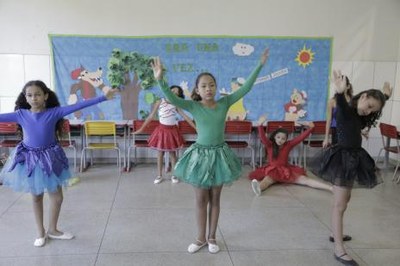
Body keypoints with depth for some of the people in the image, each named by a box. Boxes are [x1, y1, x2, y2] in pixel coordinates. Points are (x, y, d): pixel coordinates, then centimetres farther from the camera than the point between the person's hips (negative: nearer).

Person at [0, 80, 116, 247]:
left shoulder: (54, 112, -10)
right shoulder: (21, 114, -6)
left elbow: (78, 106, -16)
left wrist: (103, 97, -22)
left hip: (49, 158, 0)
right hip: (29, 159, 0)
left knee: (57, 196, 8)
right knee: (36, 197, 14)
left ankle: (52, 230, 31)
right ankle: (41, 233, 30)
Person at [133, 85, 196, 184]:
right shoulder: (159, 102, -5)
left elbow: (185, 117, -1)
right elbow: (151, 116, -3)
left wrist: (196, 127, -5)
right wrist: (141, 129, -4)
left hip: (172, 131, 1)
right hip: (162, 130, 0)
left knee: (172, 153, 9)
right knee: (160, 153, 8)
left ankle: (174, 175, 22)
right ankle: (159, 175, 20)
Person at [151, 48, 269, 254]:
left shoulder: (224, 103, -3)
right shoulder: (194, 106, -9)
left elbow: (245, 88, -4)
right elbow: (172, 99, -24)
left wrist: (260, 65, -7)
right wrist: (160, 80, -40)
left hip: (219, 154, 2)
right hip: (200, 154, -1)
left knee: (215, 199, 13)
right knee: (201, 200, 10)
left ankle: (212, 237, 27)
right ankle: (201, 238, 26)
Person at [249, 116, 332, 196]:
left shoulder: (288, 145, 4)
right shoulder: (269, 145, -1)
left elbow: (300, 138, -2)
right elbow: (263, 138, -19)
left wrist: (310, 128, -13)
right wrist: (260, 125, -36)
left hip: (286, 170, 2)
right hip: (272, 170, -2)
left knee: (304, 179, -15)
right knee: (269, 178, -38)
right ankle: (259, 187, -75)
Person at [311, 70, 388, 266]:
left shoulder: (358, 117, 11)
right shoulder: (345, 110, -13)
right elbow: (341, 104, -41)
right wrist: (340, 93, -61)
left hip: (354, 160, 9)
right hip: (343, 159, -9)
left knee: (345, 199, 20)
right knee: (340, 205, -8)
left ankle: (336, 233, 37)